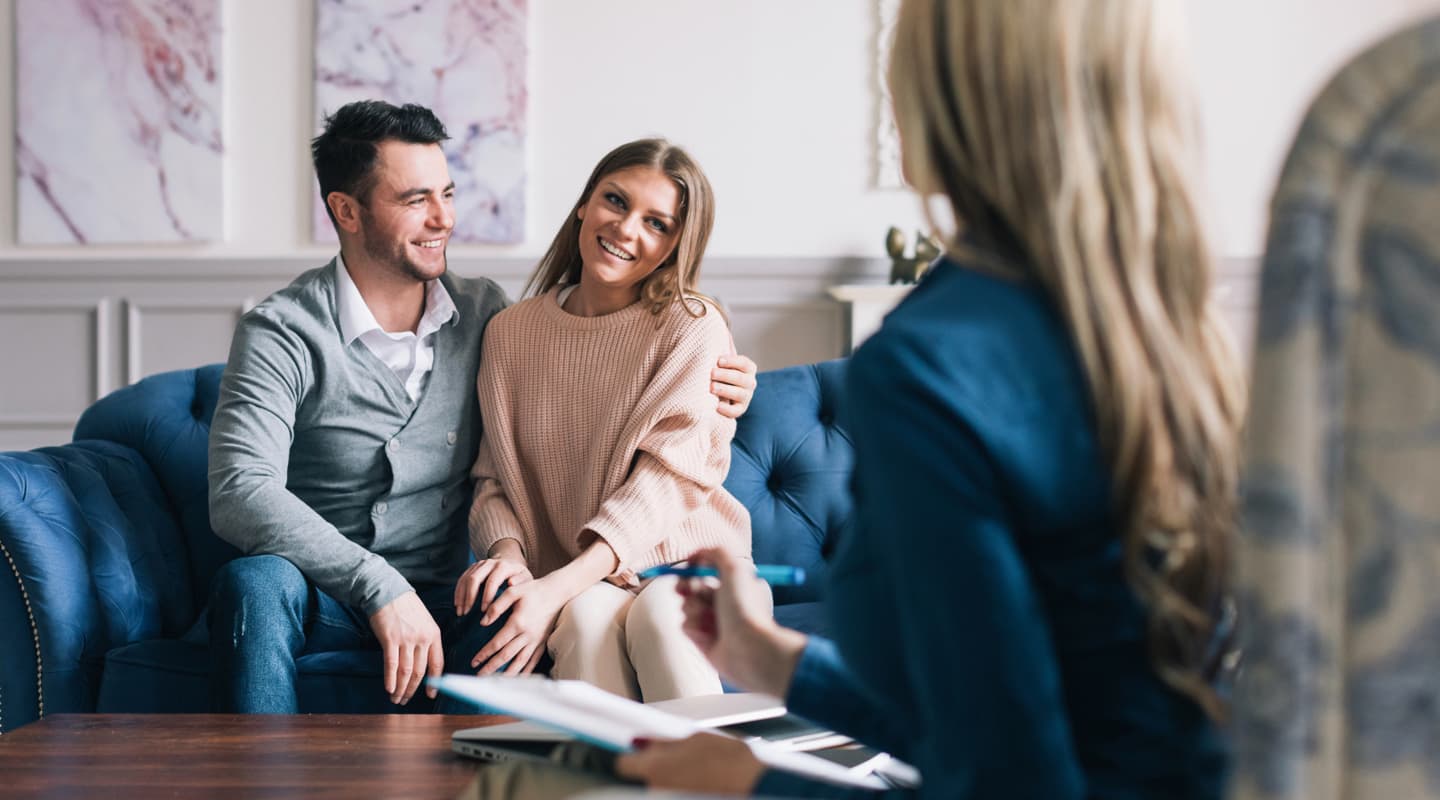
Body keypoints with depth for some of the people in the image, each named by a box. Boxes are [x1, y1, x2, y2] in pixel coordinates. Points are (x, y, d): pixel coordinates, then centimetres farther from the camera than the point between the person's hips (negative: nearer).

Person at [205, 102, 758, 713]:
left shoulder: (484, 313, 6)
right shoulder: (282, 334, -9)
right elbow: (241, 494, -22)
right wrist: (381, 588, -30)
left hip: (449, 592, 3)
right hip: (329, 592, -2)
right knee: (254, 583, -36)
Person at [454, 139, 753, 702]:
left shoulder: (694, 329, -5)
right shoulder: (511, 332, 7)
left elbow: (664, 480, -14)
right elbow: (493, 476, 9)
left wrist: (555, 589, -26)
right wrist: (507, 551, -16)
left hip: (682, 561, -2)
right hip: (578, 586, 2)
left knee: (659, 617, -34)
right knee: (589, 617, -31)